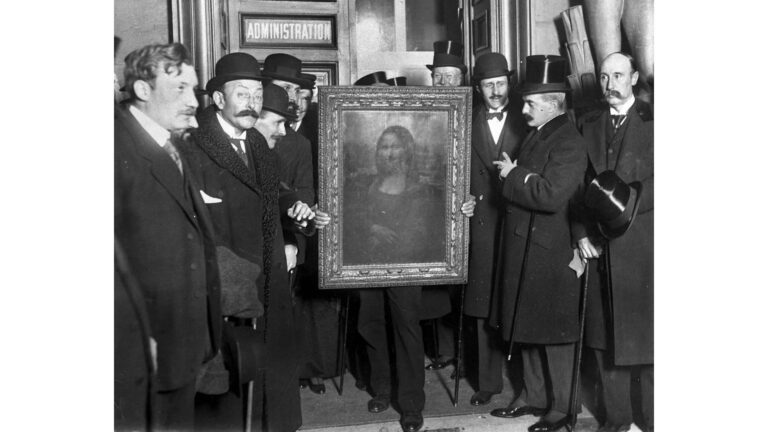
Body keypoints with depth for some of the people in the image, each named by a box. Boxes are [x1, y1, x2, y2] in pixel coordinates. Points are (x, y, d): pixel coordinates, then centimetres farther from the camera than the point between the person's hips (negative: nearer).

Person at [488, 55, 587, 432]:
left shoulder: (569, 142, -16)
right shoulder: (536, 134, 13)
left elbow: (551, 195, -26)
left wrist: (513, 174, -15)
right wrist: (512, 174, 1)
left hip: (550, 255, -9)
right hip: (523, 249, 9)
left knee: (554, 333, 3)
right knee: (526, 327, 17)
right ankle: (532, 396, 31)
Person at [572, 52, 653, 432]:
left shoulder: (650, 121, 1)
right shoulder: (588, 125, 12)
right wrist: (581, 233, 1)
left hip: (641, 245, -3)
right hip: (598, 246, 4)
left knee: (645, 333, 1)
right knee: (604, 337, 8)